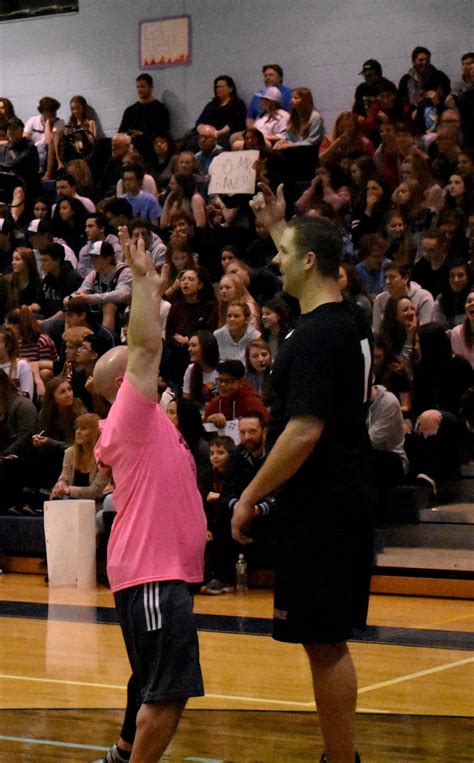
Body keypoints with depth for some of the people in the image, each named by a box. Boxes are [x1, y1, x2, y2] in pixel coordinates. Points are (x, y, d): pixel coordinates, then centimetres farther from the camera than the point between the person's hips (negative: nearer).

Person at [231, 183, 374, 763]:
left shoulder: (315, 336, -18)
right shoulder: (345, 318, 10)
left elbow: (304, 432, -24)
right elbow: (308, 264, 36)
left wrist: (251, 496, -16)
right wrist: (278, 225, 37)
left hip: (318, 507, -10)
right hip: (346, 499, 10)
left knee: (323, 643, -4)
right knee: (328, 640, 16)